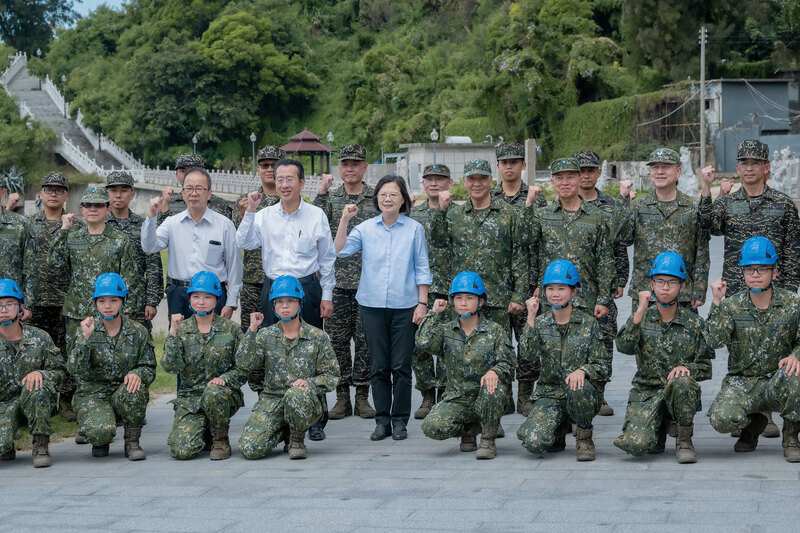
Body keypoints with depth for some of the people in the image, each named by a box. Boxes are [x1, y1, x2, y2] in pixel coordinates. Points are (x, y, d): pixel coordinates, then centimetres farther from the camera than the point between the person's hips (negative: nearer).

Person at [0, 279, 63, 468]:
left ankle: (41, 446, -21)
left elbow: (58, 371, 2)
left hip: (37, 402, 0)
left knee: (36, 386, -37)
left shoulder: (39, 338, -2)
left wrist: (40, 373, -19)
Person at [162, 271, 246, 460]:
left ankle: (221, 440, -10)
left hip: (224, 395, -1)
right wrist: (173, 333, -17)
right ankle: (203, 430, 15)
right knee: (182, 450, -21)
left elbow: (243, 369, 2)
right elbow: (170, 366, -9)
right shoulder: (182, 329, 4)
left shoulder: (231, 329, 1)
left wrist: (224, 379, -18)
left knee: (213, 393, -38)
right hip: (190, 397, 1)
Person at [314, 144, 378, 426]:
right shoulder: (330, 198, 7)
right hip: (336, 281, 1)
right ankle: (342, 397, 11)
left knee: (365, 340, 2)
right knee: (338, 340, 3)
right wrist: (323, 192, -14)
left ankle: (362, 396, 10)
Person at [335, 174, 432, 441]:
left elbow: (422, 269, 5)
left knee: (401, 366, -1)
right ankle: (382, 420, 12)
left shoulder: (414, 229, 2)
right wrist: (344, 220, -13)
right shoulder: (365, 228, 5)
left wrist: (422, 302, -1)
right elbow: (340, 251, -5)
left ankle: (400, 420, 9)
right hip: (373, 305, 2)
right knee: (379, 366, 5)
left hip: (404, 306, -1)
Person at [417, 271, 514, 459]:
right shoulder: (446, 330, 6)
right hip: (457, 400, 2)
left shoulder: (494, 331, 0)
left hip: (486, 400, -2)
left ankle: (488, 441, -15)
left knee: (494, 387, -38)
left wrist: (494, 372, -29)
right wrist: (434, 313, -4)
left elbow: (507, 363, -6)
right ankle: (468, 429, 10)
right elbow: (424, 342, -14)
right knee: (432, 427, -25)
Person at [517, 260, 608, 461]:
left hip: (583, 393, -1)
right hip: (549, 394, 1)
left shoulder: (588, 323, 0)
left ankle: (584, 438, -9)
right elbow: (527, 352, -15)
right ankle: (559, 428, 14)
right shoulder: (540, 323, 4)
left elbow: (602, 366, -3)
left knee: (577, 390, -40)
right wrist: (531, 318, -19)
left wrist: (582, 370, -24)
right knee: (534, 442, -25)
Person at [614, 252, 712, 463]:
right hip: (646, 391, 1)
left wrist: (687, 368, -19)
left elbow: (705, 367, 3)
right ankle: (659, 427, 13)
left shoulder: (693, 323, 2)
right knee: (635, 444, -25)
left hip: (680, 393, -1)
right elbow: (624, 346, -14)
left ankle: (684, 440, -15)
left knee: (682, 382, -39)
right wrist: (640, 311, -20)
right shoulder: (643, 318, 4)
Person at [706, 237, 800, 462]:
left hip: (777, 384, -1)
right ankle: (754, 423, 12)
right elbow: (714, 340, -15)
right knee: (721, 419, -29)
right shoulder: (731, 306, -1)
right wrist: (717, 302, -22)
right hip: (741, 383, 1)